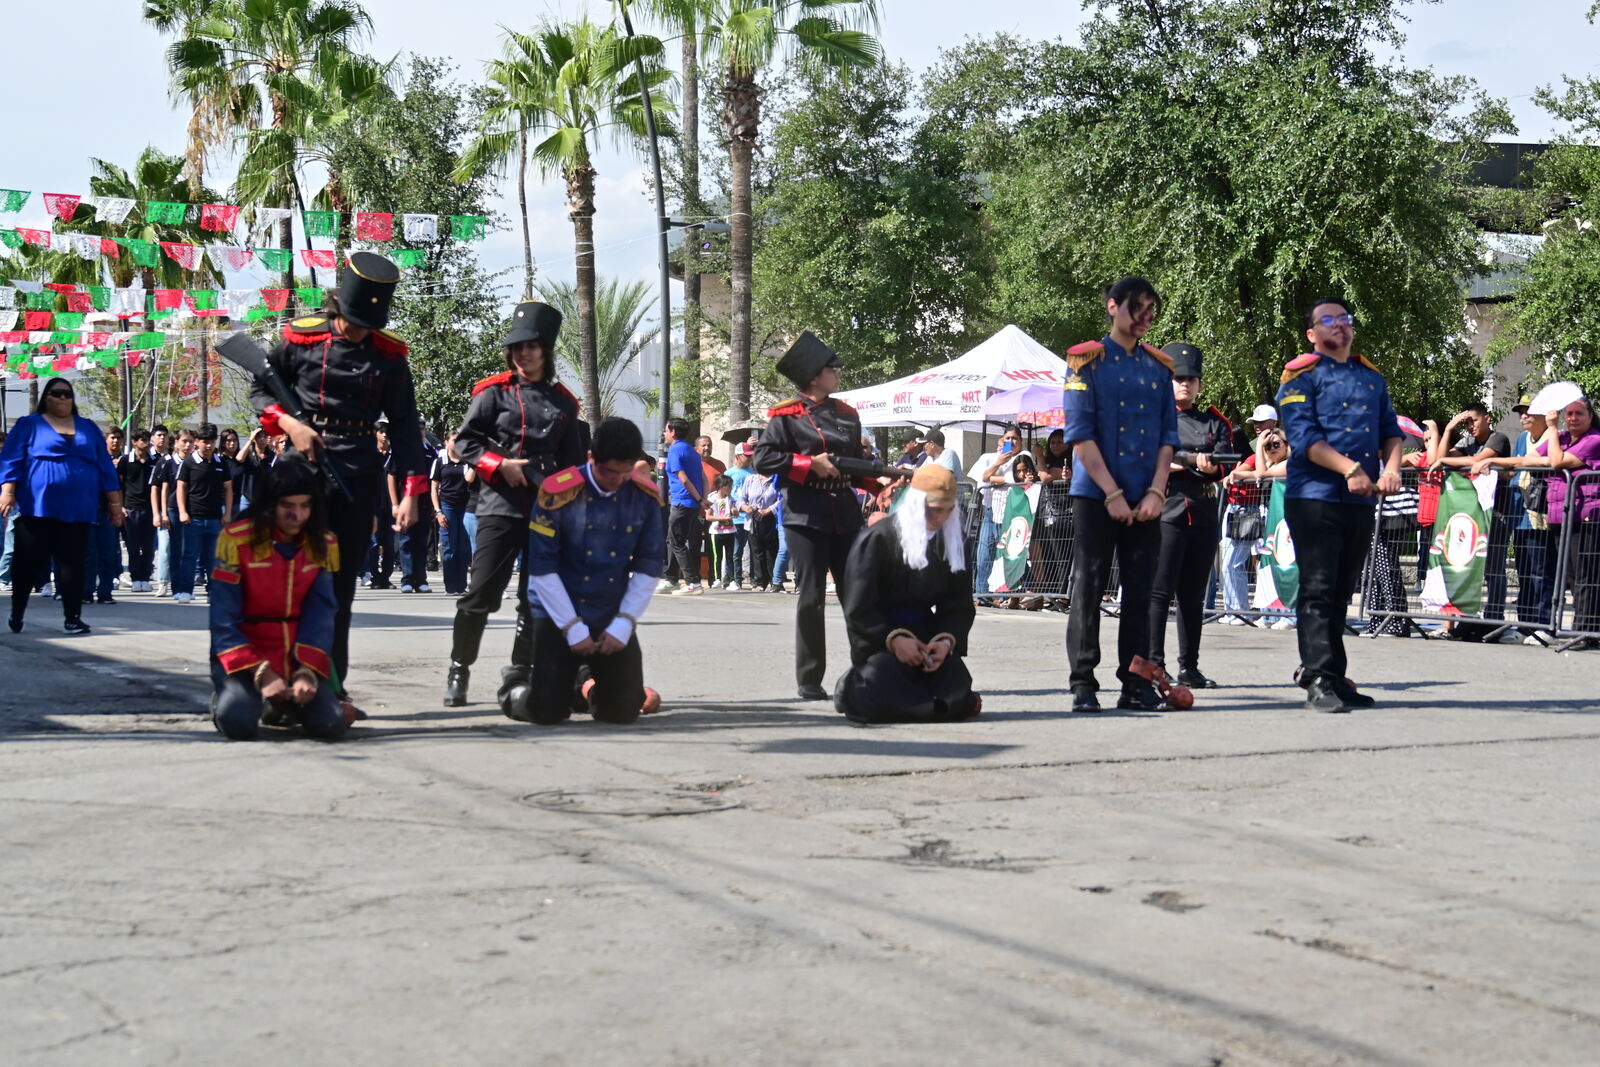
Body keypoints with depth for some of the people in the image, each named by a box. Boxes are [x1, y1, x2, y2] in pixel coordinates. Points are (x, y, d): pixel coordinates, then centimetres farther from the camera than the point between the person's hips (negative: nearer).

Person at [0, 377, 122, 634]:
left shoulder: (89, 429, 16)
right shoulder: (29, 425, 8)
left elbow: (104, 466, 15)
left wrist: (114, 502, 10)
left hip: (77, 509, 2)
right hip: (37, 507, -2)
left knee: (73, 564, -2)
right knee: (29, 562, 1)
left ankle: (72, 617, 1)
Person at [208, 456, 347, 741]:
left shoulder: (324, 545, 1)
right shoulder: (236, 539, -11)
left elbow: (321, 616, -1)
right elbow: (224, 619, -12)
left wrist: (308, 672, -17)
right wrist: (261, 673, -21)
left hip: (299, 659, 3)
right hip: (245, 655, -3)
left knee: (331, 724, -19)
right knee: (239, 722, -30)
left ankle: (286, 703, 16)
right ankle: (226, 695, 9)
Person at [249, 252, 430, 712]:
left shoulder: (388, 355, 2)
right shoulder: (302, 338, -1)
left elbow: (404, 425, 2)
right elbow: (261, 389, 8)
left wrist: (411, 492, -5)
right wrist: (288, 423, -12)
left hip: (359, 474, 1)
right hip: (304, 463, -1)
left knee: (342, 582, 4)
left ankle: (333, 685, 9)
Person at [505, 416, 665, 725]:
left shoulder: (644, 497, -4)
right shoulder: (559, 493, -15)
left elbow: (648, 567, 2)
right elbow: (541, 569, -12)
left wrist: (624, 623, -7)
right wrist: (573, 628, -13)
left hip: (613, 621, 3)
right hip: (559, 615, -3)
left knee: (624, 710, -3)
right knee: (547, 711, -14)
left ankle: (588, 686, 33)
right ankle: (516, 694, 23)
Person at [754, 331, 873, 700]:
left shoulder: (846, 414, 15)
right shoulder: (786, 415, -2)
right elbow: (763, 459, -10)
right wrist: (811, 465, -16)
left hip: (845, 515, 5)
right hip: (805, 516, -5)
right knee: (811, 599, -2)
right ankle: (809, 681, 7)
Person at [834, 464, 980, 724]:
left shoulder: (951, 544, 7)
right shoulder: (876, 539, -9)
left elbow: (959, 604, 5)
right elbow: (857, 608, -11)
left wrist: (947, 639, -16)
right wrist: (893, 639, -24)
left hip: (925, 632, 5)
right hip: (879, 638, -5)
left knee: (958, 696, -19)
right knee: (880, 697, -30)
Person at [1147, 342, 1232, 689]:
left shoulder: (1214, 422, 14)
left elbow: (1223, 463, 0)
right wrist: (1193, 461, -15)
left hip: (1204, 515, 4)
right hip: (1165, 512, -4)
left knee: (1193, 595, 8)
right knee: (1159, 591, -10)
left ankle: (1189, 668, 12)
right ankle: (1154, 664, -9)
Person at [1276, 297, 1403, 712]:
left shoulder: (1372, 377, 19)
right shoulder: (1302, 376, 0)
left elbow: (1390, 429, 16)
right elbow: (1302, 436, -11)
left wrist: (1391, 467, -5)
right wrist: (1350, 469, -21)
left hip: (1361, 500, 6)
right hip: (1314, 495, -6)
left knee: (1341, 591, 10)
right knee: (1318, 589, -9)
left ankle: (1333, 677, 15)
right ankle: (1320, 680, -11)